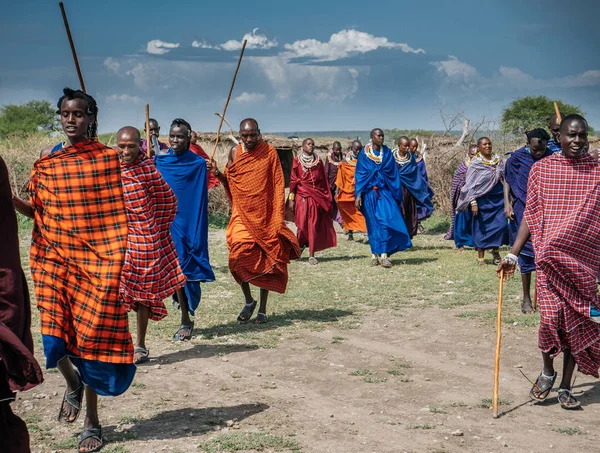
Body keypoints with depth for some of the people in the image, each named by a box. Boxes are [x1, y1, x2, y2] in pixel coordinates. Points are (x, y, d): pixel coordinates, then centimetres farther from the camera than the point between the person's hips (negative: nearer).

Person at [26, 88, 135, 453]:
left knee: (91, 336, 1)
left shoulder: (109, 159, 0)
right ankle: (73, 383, 32)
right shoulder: (46, 164, 7)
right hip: (57, 261, 2)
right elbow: (37, 211, 9)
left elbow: (124, 209, 3)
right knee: (56, 337, -5)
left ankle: (92, 421, 16)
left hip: (97, 262, -2)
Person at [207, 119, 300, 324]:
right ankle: (248, 301, 6)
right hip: (242, 214, 1)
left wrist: (278, 218, -6)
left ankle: (262, 309, 17)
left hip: (265, 216, -1)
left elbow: (278, 186, -1)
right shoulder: (235, 153, 5)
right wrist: (217, 172, -7)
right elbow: (229, 183, 13)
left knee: (265, 261, 4)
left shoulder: (269, 153, -1)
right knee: (239, 253, -16)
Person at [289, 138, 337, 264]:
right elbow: (293, 180, 2)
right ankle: (300, 245, 23)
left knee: (314, 226, -3)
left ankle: (312, 255, 0)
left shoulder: (318, 162, 10)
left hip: (316, 197, 2)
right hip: (302, 196, -2)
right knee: (302, 225, -6)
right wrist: (291, 199, -3)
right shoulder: (297, 161, 3)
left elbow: (324, 181, 11)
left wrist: (328, 198, 8)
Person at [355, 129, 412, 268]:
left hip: (385, 192, 1)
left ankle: (383, 253, -10)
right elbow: (360, 174, 0)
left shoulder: (387, 152, 7)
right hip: (370, 192, -1)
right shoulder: (364, 153, 1)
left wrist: (397, 195, 4)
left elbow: (394, 174, 8)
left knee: (387, 221, -12)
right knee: (374, 223, 3)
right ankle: (375, 254, 12)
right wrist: (358, 195, -8)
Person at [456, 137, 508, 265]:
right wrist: (473, 202, -14)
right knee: (482, 229, 2)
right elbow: (470, 185, -6)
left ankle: (495, 249, 16)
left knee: (501, 225, -8)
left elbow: (505, 179, 16)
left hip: (498, 199, 3)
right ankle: (480, 257, 13)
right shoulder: (475, 163, -4)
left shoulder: (498, 160, 8)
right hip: (483, 201, -3)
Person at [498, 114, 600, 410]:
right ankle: (547, 372, 19)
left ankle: (565, 387, 18)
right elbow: (531, 215, 6)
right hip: (550, 256, -1)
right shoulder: (541, 169, 3)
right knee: (550, 317, -9)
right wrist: (513, 255, 1)